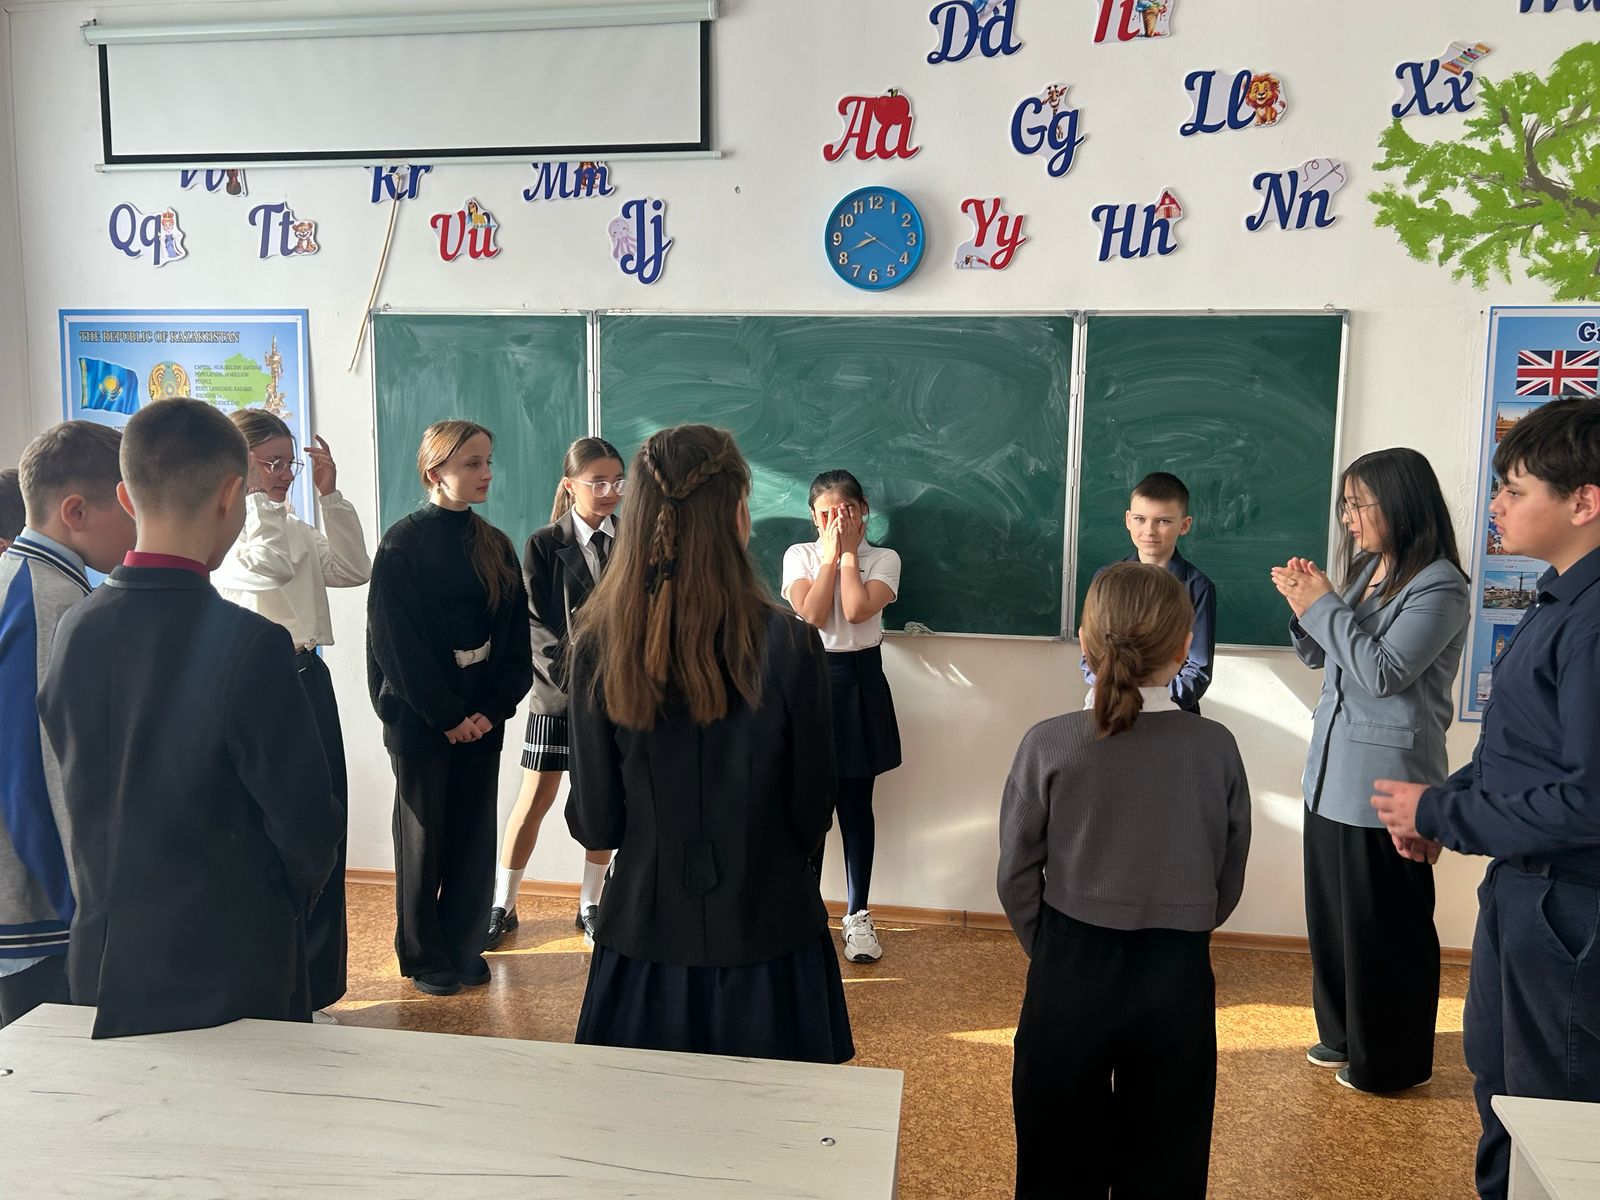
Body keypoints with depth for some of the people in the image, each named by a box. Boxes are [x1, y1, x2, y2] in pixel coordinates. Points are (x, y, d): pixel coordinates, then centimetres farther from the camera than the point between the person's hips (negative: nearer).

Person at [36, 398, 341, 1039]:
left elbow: (73, 800, 7)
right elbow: (306, 822, -16)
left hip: (101, 968, 6)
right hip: (228, 979, -5)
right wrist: (285, 904, 4)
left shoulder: (73, 630, -4)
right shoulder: (249, 643, -22)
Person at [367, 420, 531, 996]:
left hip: (480, 716, 4)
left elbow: (514, 636, 5)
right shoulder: (403, 543, -8)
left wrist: (495, 707, -7)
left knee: (475, 835, 8)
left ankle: (463, 947, 23)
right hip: (419, 717, -4)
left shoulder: (494, 546, 7)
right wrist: (445, 715, -13)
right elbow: (396, 642, -12)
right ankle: (423, 956, 20)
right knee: (423, 835, 7)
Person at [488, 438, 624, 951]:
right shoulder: (545, 545, -3)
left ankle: (591, 906, 21)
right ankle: (502, 906, 17)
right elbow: (535, 624, -7)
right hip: (559, 689, -2)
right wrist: (572, 677, -15)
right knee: (535, 798, 2)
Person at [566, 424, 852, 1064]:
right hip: (763, 936, -2)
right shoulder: (787, 644, -17)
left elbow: (594, 824, -5)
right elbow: (812, 813, -7)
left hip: (644, 939, 2)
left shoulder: (599, 648, -11)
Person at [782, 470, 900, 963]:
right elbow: (811, 614, -13)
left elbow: (856, 610, -16)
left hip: (859, 682, 0)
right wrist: (832, 553, -7)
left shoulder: (884, 559, 2)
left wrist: (848, 551, -8)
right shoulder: (799, 555, 4)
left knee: (856, 805, 6)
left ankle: (858, 917, 18)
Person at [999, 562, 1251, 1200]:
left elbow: (1017, 877, -6)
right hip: (1178, 978, 1)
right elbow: (1228, 882, 2)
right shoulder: (1215, 747, -9)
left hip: (1069, 973, -1)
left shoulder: (1049, 744, -13)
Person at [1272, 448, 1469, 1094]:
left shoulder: (1439, 585, -14)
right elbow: (1318, 657, 15)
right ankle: (1343, 1033, 35)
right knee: (1330, 912, 18)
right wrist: (1304, 603, -2)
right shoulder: (1365, 569, 9)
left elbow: (1384, 670, -22)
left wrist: (1324, 606, -15)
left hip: (1386, 779, -8)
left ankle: (1390, 1059, 23)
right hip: (1331, 769, 8)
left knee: (1383, 925, 5)